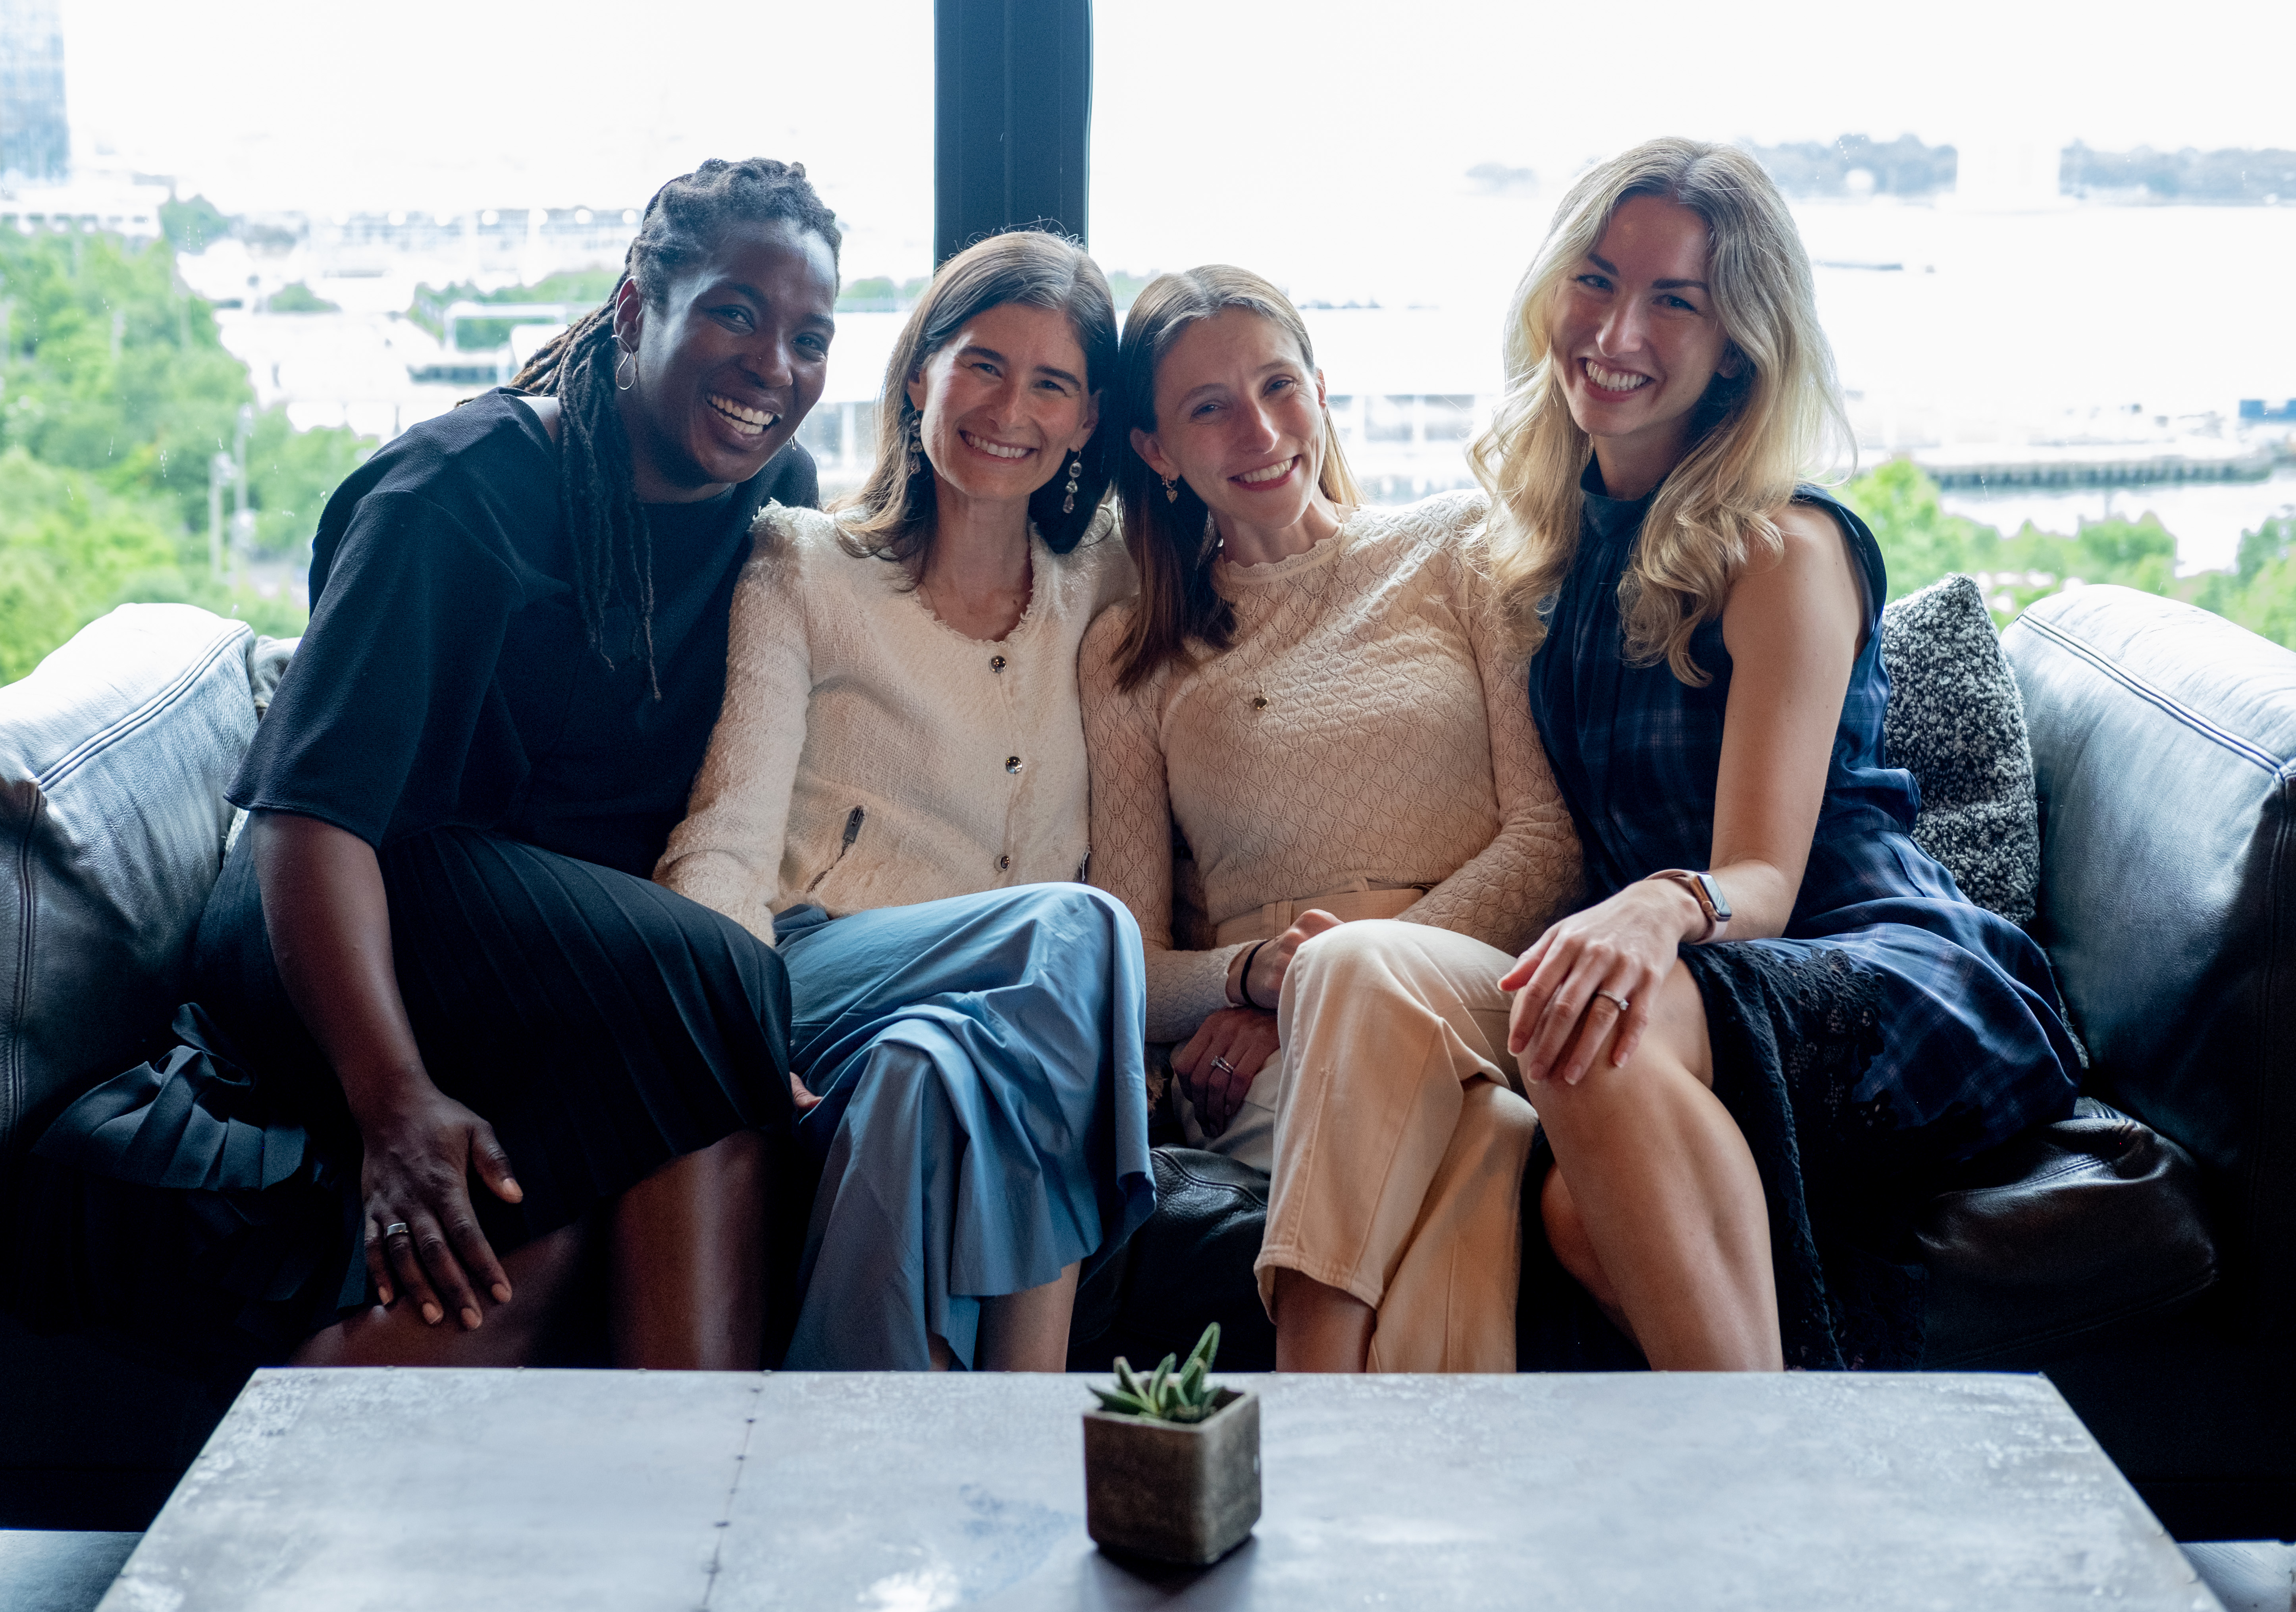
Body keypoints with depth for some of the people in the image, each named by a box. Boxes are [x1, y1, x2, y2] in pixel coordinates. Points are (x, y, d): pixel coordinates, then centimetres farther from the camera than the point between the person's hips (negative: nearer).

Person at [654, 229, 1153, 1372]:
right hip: (807, 990, -3)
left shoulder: (1108, 592, 19)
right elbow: (721, 852, -3)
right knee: (1075, 930, -32)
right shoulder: (804, 571, 9)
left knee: (929, 1062, -35)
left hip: (1031, 1040, 3)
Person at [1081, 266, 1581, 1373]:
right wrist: (1250, 974, -14)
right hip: (1269, 1064, 0)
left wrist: (1349, 974, -10)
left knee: (1361, 972, -40)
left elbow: (1547, 837, 5)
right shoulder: (1129, 656, 17)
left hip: (1482, 998, 0)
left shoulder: (1457, 548, 15)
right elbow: (1131, 968, 11)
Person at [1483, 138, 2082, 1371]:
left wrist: (1664, 906, -37)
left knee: (1611, 1033, -39)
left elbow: (1762, 880, -14)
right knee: (1581, 1206, -33)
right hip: (1693, 997, 5)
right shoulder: (1552, 543, 14)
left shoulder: (1785, 550, -6)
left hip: (1902, 983, -4)